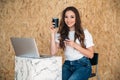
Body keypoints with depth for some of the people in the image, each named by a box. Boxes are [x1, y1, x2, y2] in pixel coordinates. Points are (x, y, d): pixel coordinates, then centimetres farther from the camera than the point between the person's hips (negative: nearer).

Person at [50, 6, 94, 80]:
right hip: (67, 65, 2)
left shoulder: (84, 33, 2)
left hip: (83, 65, -2)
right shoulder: (61, 34, 9)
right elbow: (53, 52, -3)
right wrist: (53, 34, -7)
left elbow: (91, 55, -3)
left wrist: (75, 45, -14)